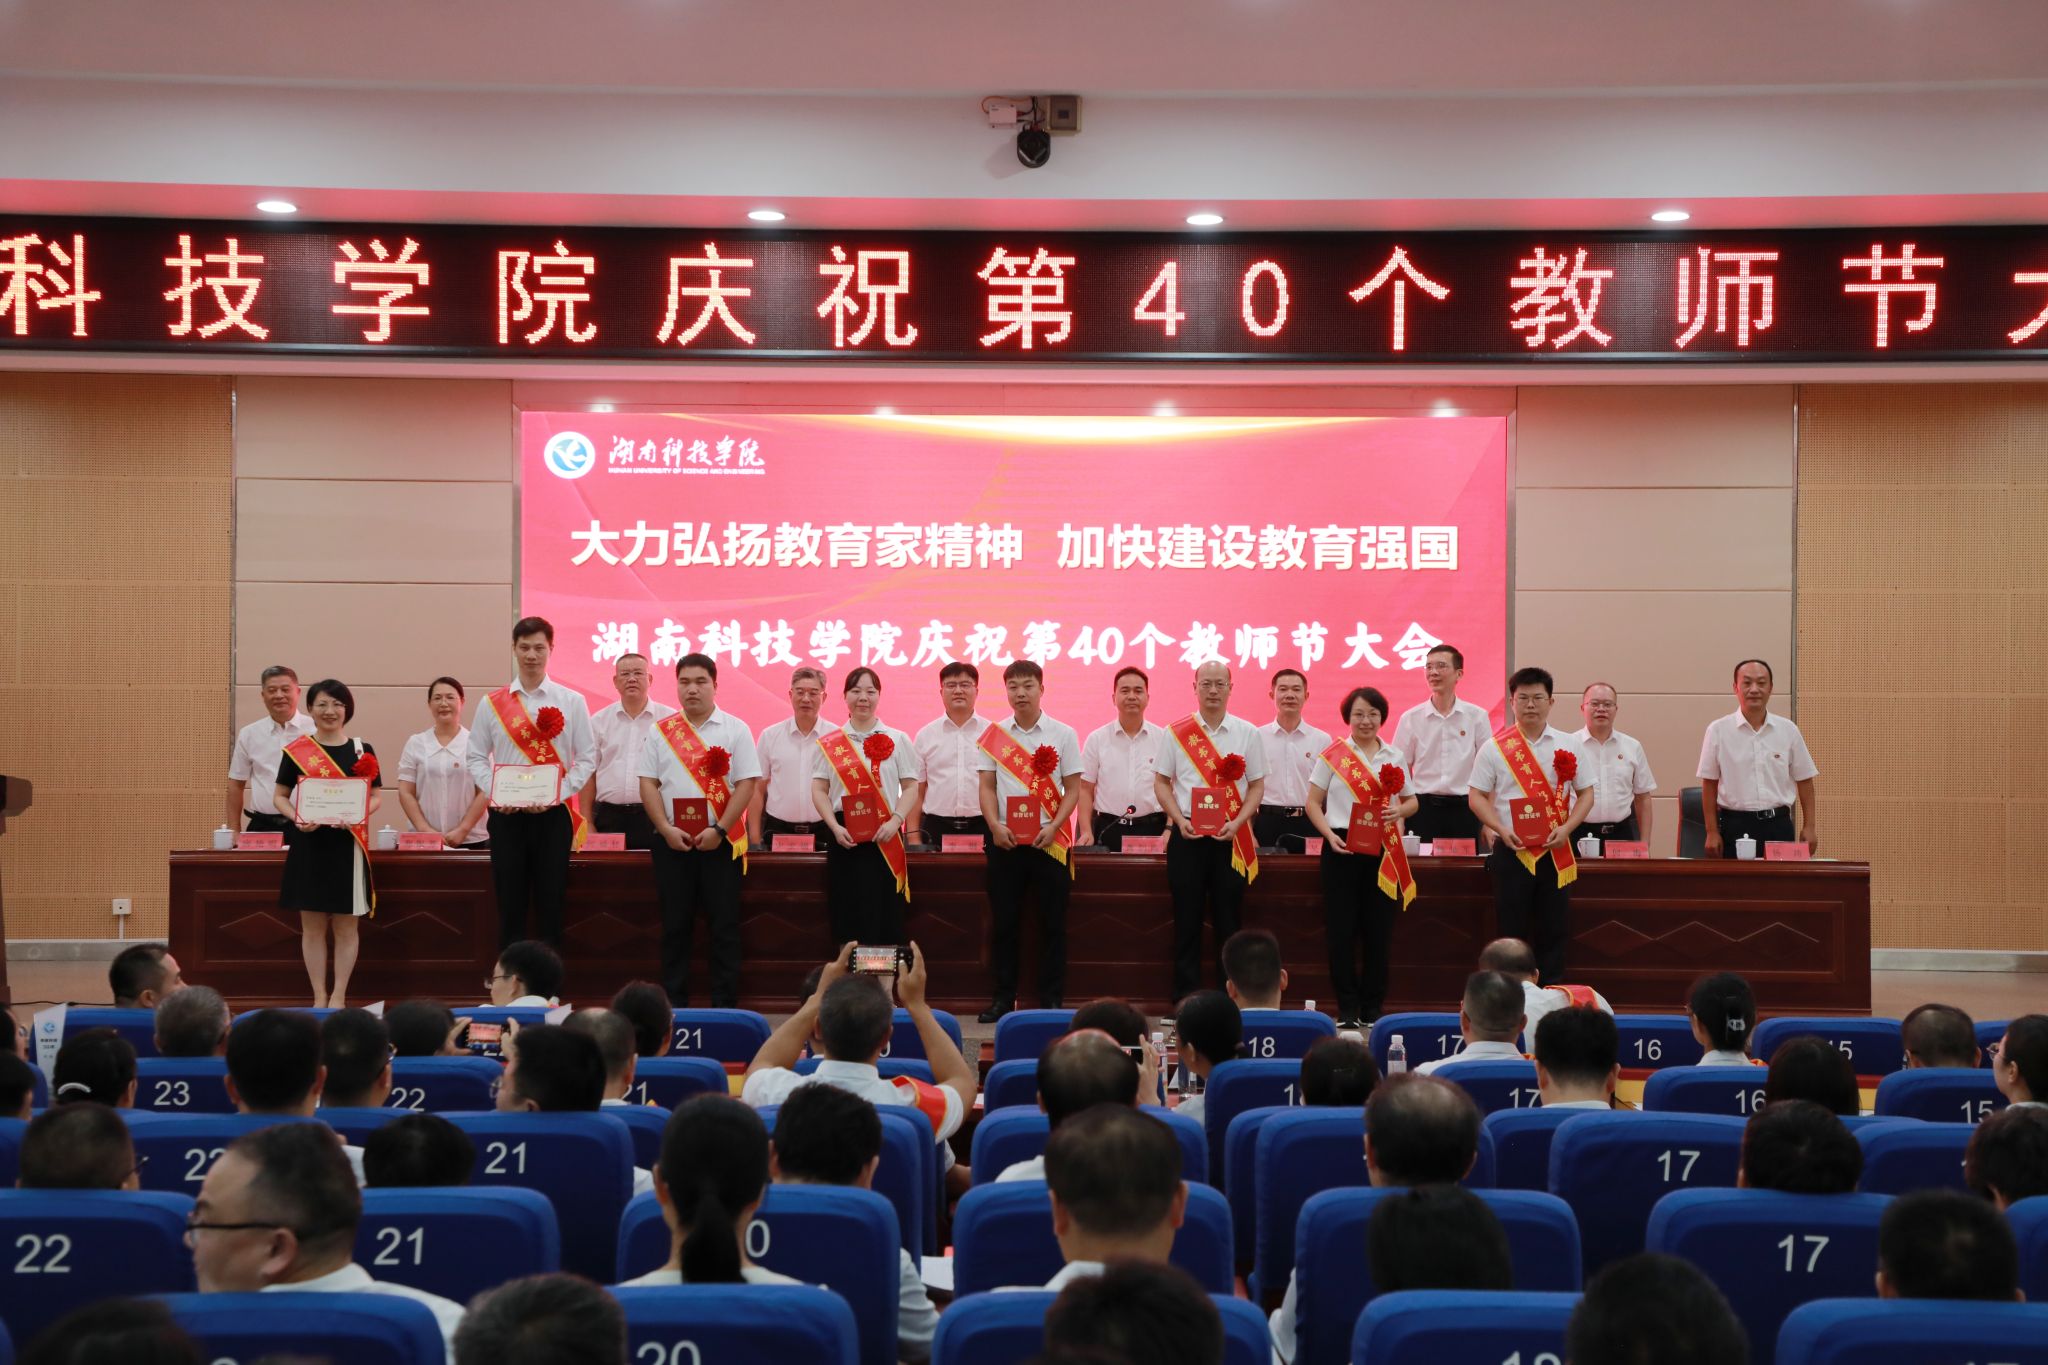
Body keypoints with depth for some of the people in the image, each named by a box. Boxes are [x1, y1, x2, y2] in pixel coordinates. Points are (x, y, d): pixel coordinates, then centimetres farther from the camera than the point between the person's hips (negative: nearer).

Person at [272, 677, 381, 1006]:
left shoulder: (362, 751, 3)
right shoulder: (295, 751, 2)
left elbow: (377, 796, 6)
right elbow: (279, 796, 6)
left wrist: (358, 815, -14)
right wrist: (296, 818, -13)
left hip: (348, 843, 0)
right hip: (309, 843, 0)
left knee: (346, 927, 3)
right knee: (312, 927, 5)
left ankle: (339, 997, 12)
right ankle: (319, 997, 13)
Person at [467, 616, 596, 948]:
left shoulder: (571, 701, 3)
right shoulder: (492, 704, 6)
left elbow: (587, 757, 1)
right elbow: (475, 757, 7)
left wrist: (558, 794, -12)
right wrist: (494, 793, -11)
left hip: (553, 814, -1)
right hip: (506, 814, 1)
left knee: (551, 903, 3)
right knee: (510, 903, 5)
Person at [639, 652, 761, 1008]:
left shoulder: (734, 730, 1)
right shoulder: (660, 731, 7)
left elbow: (746, 784, -4)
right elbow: (648, 784, 5)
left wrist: (718, 830, -13)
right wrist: (667, 829, -8)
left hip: (721, 841, -2)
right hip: (671, 841, 2)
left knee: (724, 925, 0)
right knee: (675, 924, 6)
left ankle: (724, 1003, 6)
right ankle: (674, 1003, 12)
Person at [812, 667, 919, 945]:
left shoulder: (897, 740, 7)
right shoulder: (829, 743, 8)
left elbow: (911, 787, 3)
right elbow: (819, 790, 4)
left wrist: (895, 821, -12)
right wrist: (835, 827, -11)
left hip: (885, 838, 0)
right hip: (844, 837, 0)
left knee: (885, 917, -2)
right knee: (848, 917, 0)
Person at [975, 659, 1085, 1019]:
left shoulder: (1062, 734, 2)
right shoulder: (992, 735, 6)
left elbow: (1073, 789, 2)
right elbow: (987, 787, 4)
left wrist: (1053, 826, -12)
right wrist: (995, 826, -11)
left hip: (1049, 839, -1)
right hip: (1004, 838, 1)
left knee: (1052, 922, 3)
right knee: (1003, 920, 4)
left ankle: (1051, 1000, 11)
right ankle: (1003, 998, 12)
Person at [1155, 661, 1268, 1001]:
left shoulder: (1247, 733, 4)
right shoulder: (1175, 732, 3)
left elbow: (1257, 786, 5)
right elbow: (1161, 782, 6)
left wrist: (1237, 823, -10)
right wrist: (1180, 820, -9)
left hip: (1231, 838, 0)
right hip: (1187, 836, 0)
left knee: (1228, 922, 4)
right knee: (1187, 921, 2)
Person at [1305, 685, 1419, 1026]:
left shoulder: (1394, 757, 10)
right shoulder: (1332, 755, 2)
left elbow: (1412, 802, 15)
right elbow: (1314, 803, 2)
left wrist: (1399, 811, -7)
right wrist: (1330, 835, -14)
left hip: (1382, 851, 2)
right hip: (1342, 848, -2)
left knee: (1379, 929, 4)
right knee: (1341, 928, -2)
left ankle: (1373, 1006, 15)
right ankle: (1347, 1007, 6)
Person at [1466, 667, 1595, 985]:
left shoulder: (1567, 746, 5)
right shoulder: (1494, 748, 0)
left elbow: (1585, 793, 8)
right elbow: (1477, 796, 1)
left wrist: (1566, 828, -8)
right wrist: (1501, 830, -14)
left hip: (1555, 851, 2)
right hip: (1511, 850, -2)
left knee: (1554, 930, 5)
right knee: (1512, 932, 2)